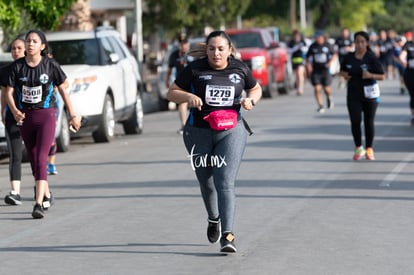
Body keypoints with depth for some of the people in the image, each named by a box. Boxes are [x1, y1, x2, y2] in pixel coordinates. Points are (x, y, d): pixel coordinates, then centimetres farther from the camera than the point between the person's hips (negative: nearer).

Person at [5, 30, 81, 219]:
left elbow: (62, 90, 4)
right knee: (33, 161, 15)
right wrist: (15, 111, -20)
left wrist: (72, 115, 7)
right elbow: (9, 92, -2)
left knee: (40, 160, -15)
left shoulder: (50, 65, -5)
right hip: (25, 117, 3)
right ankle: (47, 195, 36)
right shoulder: (18, 66, -1)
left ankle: (39, 204, -21)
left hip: (46, 116, -3)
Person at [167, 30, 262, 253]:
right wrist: (188, 96, -18)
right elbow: (172, 93, 2)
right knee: (206, 183, 15)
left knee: (225, 183, -15)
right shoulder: (195, 69, -3)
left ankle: (227, 235, -19)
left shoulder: (239, 69, 2)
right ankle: (213, 219, 44)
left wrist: (251, 100, -4)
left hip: (231, 132, -1)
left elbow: (256, 89, 19)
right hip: (199, 133, 1)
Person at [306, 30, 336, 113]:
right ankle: (320, 106, 1)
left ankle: (329, 98, 34)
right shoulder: (312, 46, 4)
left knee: (326, 88, 0)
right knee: (317, 89, -8)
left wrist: (331, 61, -6)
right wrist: (308, 64, -4)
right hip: (315, 71, 1)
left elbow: (334, 54, 12)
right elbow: (308, 57, 13)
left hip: (325, 70, -1)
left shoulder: (327, 45, 1)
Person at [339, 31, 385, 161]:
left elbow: (382, 76, -7)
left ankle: (369, 149, 20)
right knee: (355, 121, -7)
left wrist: (370, 75, -25)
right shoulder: (349, 57, 2)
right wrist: (344, 74, -5)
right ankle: (358, 148, 9)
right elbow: (342, 70, 18)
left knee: (369, 122, 6)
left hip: (369, 94, -2)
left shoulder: (372, 58, -8)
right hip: (353, 93, 2)